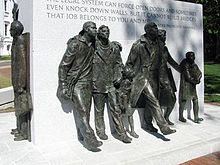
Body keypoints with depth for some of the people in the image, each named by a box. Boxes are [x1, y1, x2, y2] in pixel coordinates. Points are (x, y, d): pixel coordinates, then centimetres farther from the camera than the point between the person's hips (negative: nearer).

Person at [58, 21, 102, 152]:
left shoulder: (93, 44, 7)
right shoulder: (75, 44, -12)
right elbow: (63, 65, -11)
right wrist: (63, 86, -13)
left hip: (88, 83, 7)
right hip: (76, 83, -7)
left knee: (86, 111, 10)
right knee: (82, 110, -11)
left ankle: (82, 136, 23)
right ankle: (89, 138, -9)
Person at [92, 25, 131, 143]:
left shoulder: (114, 47, 7)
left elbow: (118, 63, 17)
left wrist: (117, 76, 7)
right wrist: (92, 79, -3)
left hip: (110, 83, 3)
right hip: (97, 84, -3)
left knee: (115, 108, 5)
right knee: (99, 110, 9)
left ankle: (120, 132, 15)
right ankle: (100, 131, 26)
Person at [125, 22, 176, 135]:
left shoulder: (160, 44, 7)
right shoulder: (139, 45, -10)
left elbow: (162, 60, 19)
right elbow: (129, 63, -2)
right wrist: (129, 74, -2)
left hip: (155, 77, 6)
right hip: (143, 76, -6)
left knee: (150, 101, 13)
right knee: (154, 102, -12)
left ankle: (148, 124, 27)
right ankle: (164, 127, -11)